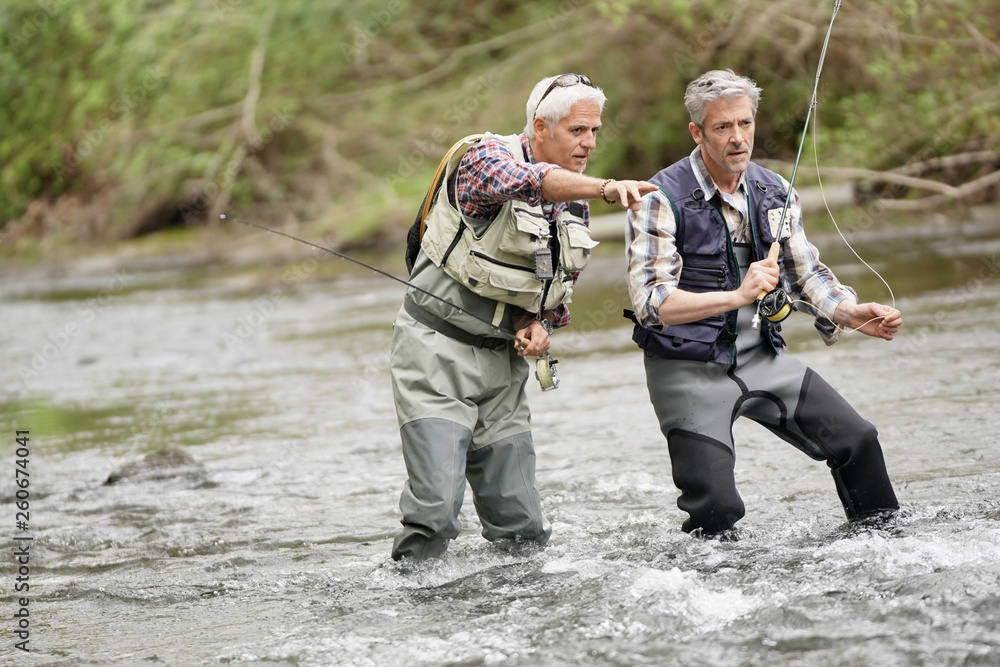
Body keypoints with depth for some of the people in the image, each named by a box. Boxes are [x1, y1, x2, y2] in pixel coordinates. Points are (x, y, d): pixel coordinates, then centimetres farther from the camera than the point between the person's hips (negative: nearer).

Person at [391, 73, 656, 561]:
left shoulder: (576, 203, 10)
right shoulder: (485, 156, -12)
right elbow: (529, 182, -36)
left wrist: (539, 324, -2)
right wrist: (606, 188, -52)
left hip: (502, 363, 7)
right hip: (437, 352, -7)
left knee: (522, 527, 3)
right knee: (435, 508, -18)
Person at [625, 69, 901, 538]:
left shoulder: (774, 192, 6)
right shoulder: (661, 198, -14)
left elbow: (806, 274, 14)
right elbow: (649, 301, -23)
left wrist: (853, 314, -7)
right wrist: (738, 296, -33)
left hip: (761, 356, 6)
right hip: (690, 370, -6)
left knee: (856, 439, 1)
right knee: (716, 507, -15)